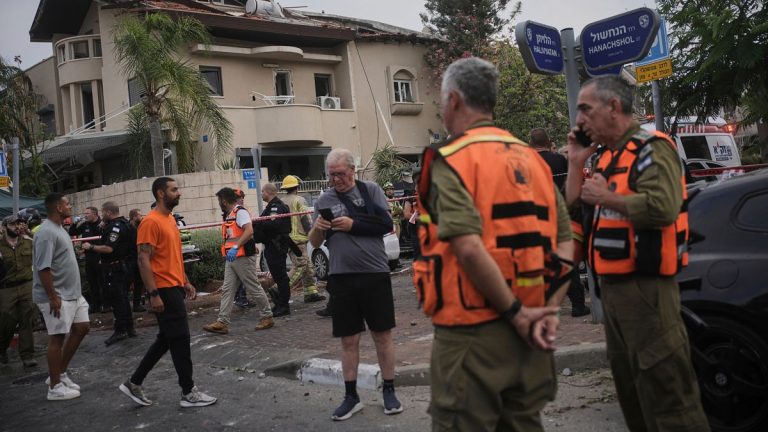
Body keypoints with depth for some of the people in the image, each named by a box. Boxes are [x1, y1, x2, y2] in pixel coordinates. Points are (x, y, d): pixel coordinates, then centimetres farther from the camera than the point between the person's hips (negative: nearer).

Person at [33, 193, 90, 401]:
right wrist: (53, 297, -24)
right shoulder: (47, 232, -19)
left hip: (71, 293, 10)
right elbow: (43, 268, -24)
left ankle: (60, 373, 22)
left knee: (82, 327, 12)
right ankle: (55, 387, 9)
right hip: (57, 296, -10)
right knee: (57, 337, -2)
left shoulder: (58, 229, 13)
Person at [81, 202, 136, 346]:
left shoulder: (116, 226, -18)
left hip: (114, 267, -10)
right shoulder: (124, 223, 13)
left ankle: (120, 331, -2)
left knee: (116, 299, -6)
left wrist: (91, 247, -14)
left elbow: (109, 248, -26)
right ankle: (129, 328, 21)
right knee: (122, 298, 15)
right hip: (122, 265, 11)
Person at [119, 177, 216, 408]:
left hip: (175, 288, 10)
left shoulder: (171, 219, 14)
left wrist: (185, 282, 20)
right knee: (180, 339, -3)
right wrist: (153, 294, -22)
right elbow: (143, 260, -19)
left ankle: (134, 383, 26)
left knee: (166, 339, 16)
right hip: (164, 291, -10)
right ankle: (188, 393, 8)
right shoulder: (151, 222, -14)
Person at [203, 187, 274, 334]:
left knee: (254, 288, 0)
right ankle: (222, 322, 2)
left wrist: (235, 247, -33)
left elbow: (249, 231, -26)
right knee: (227, 290, 3)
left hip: (243, 257, -9)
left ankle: (267, 317, 12)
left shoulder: (240, 212, -13)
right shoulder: (228, 215, 15)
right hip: (231, 259, 9)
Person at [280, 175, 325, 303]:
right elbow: (306, 219, -11)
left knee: (307, 267, 12)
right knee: (300, 266, -8)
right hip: (297, 239, -8)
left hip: (286, 239, 8)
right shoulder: (299, 200, -7)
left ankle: (311, 293, 12)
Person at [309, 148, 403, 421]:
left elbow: (386, 225, -8)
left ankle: (389, 391, 20)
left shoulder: (371, 190, 1)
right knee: (348, 340, 9)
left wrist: (353, 225, -16)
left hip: (375, 274, -2)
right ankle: (351, 396, 20)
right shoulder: (324, 201, 8)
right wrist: (317, 228, -11)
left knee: (382, 335, 6)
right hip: (341, 278, 2)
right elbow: (314, 243, 10)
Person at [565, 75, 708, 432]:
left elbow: (662, 209, -28)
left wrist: (605, 197, -16)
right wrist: (576, 163, 7)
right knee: (630, 390, 20)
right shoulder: (607, 157, 14)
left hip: (645, 287, -9)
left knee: (666, 395, -4)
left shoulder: (650, 148, -12)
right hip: (612, 286, 10)